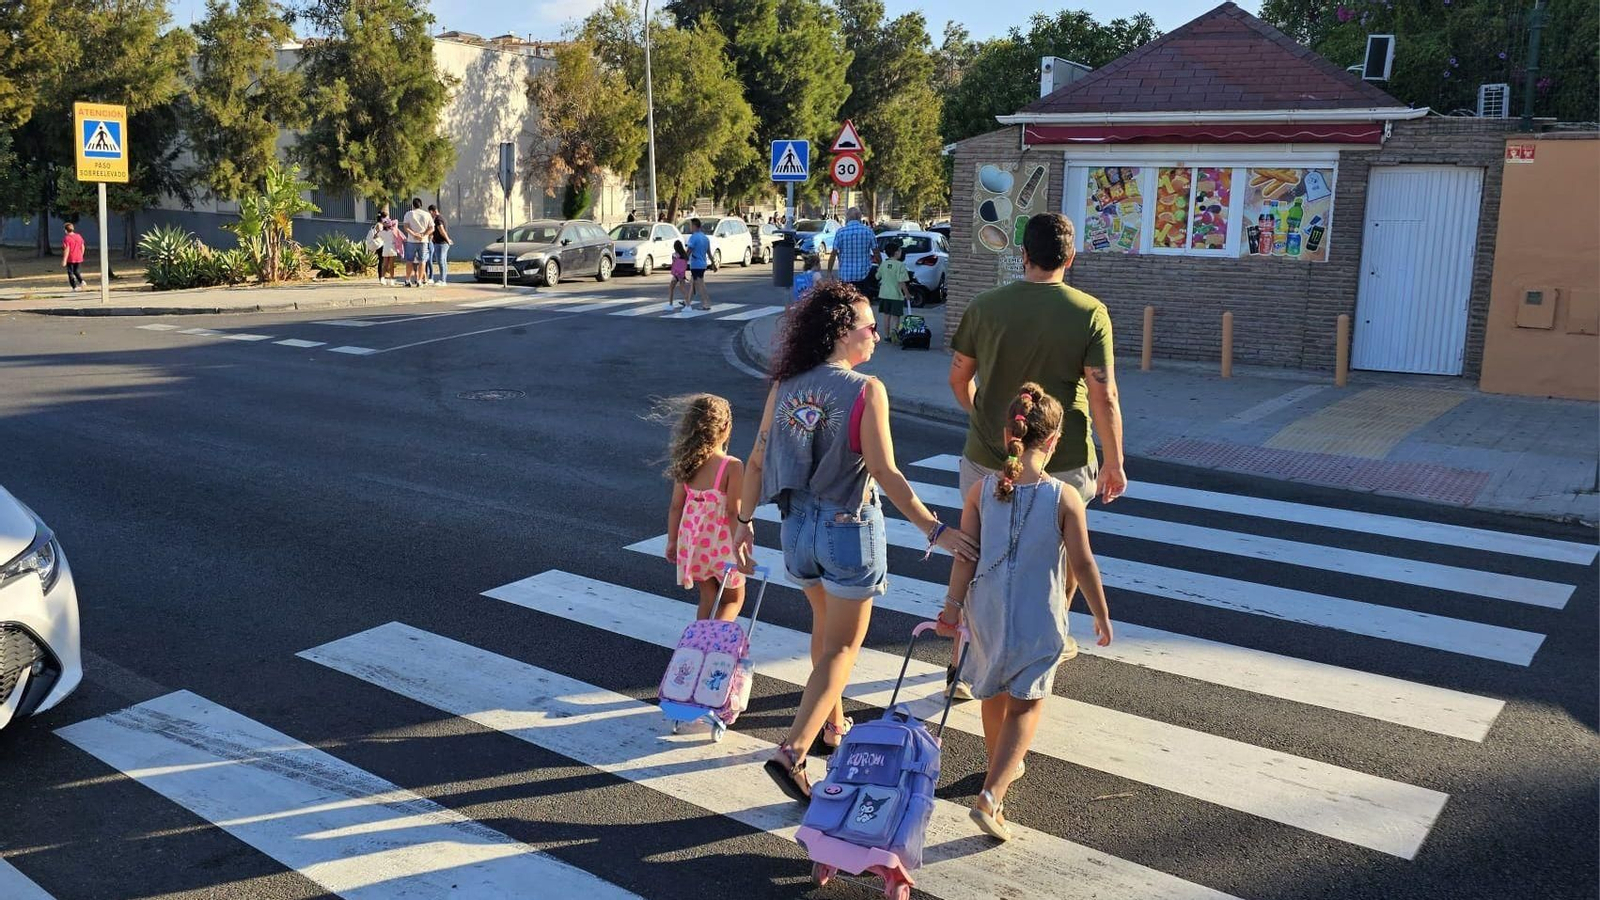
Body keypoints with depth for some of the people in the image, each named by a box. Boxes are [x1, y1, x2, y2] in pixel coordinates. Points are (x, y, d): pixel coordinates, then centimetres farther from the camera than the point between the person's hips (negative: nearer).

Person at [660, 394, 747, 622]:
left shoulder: (686, 465, -4)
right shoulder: (732, 466, -18)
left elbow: (675, 507, 1)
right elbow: (733, 512, -18)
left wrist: (672, 541, 12)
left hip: (693, 543, 5)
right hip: (722, 543, -4)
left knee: (708, 598, 21)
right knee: (733, 598, 15)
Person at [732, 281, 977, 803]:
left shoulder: (785, 386, -1)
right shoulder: (866, 390, -17)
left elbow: (757, 461, 2)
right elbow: (886, 475, -20)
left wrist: (744, 522, 12)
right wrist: (936, 531, -16)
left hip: (799, 524, 6)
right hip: (850, 528, -6)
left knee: (825, 626, 27)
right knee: (843, 645, 6)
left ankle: (832, 724, 42)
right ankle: (793, 751, -4)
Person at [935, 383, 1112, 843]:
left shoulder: (982, 490, -9)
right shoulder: (1065, 497, -16)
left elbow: (965, 556, -6)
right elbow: (1083, 564, -10)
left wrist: (953, 605, 3)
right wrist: (1102, 615, 2)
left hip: (987, 611, 3)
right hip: (1038, 617, -3)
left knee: (995, 692, 24)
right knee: (1026, 703, 9)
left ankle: (1003, 765, 47)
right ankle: (991, 795, -6)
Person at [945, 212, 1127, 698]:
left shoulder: (985, 305, -5)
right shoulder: (1090, 312, -10)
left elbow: (959, 377, 5)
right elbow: (1103, 395, -12)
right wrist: (1114, 462, -2)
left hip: (988, 457, 1)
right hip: (1062, 460, 0)